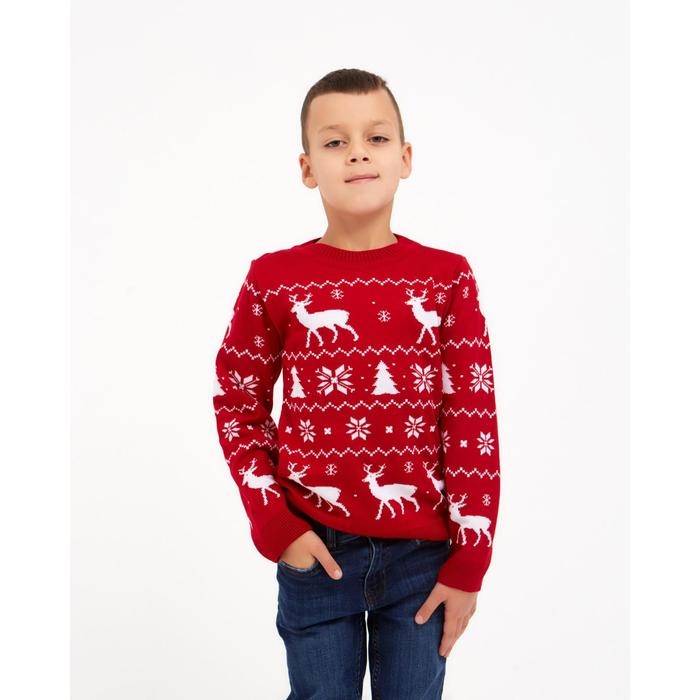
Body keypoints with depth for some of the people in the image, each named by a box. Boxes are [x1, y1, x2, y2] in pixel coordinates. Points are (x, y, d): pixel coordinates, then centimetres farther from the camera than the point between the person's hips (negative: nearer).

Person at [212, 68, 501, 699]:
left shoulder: (448, 278, -4)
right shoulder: (274, 281, -4)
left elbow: (475, 422, -3)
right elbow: (237, 404, 5)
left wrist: (468, 564, -4)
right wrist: (275, 525, -5)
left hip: (422, 554, 0)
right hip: (315, 552, 0)